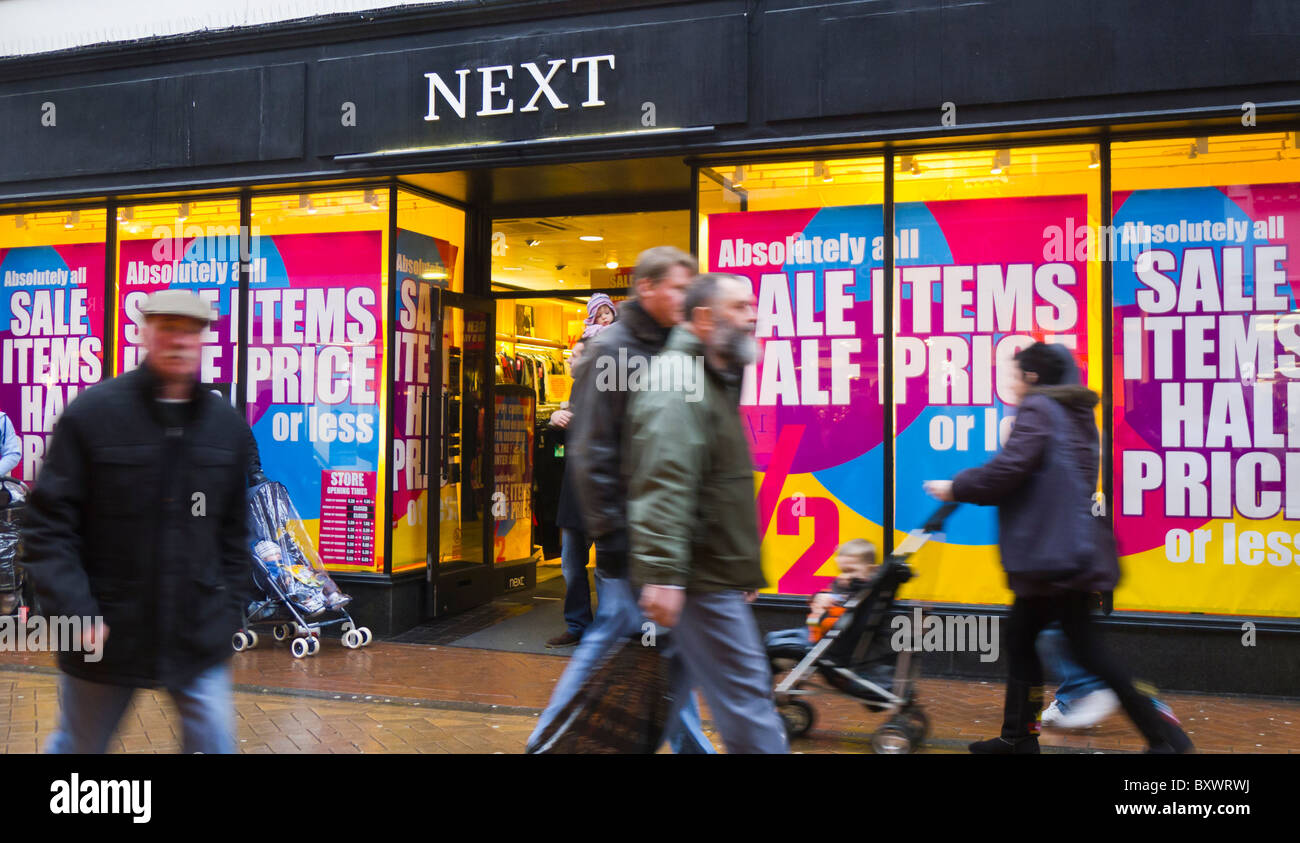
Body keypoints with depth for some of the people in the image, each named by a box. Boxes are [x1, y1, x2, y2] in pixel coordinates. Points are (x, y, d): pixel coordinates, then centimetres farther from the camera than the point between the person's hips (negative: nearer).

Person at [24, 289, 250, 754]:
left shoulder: (227, 425, 4)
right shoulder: (91, 413, -6)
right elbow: (49, 523, -7)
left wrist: (226, 607, 8)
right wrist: (74, 610, -15)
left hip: (199, 639, 2)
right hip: (105, 635, -2)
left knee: (214, 743, 4)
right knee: (78, 745, 16)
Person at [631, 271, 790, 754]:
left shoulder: (714, 380, 20)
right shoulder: (679, 382, -15)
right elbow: (663, 486, -25)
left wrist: (744, 570, 28)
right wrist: (662, 574, -30)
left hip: (711, 576, 10)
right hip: (700, 581, -10)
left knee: (666, 691, 16)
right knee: (746, 698, -3)